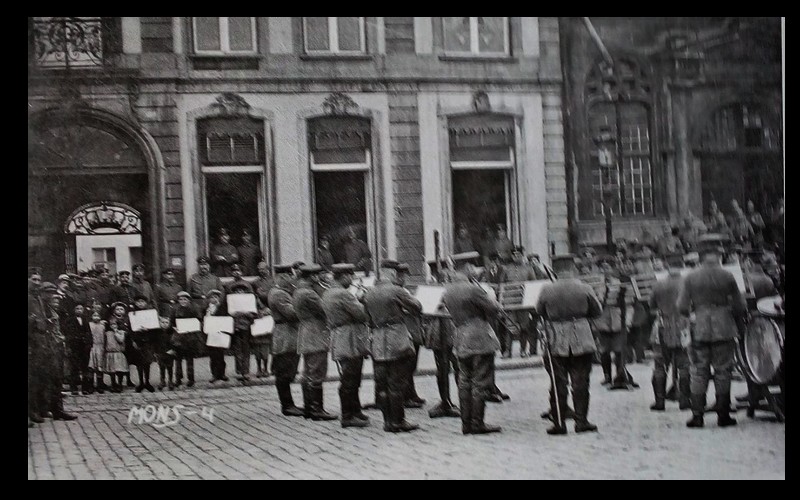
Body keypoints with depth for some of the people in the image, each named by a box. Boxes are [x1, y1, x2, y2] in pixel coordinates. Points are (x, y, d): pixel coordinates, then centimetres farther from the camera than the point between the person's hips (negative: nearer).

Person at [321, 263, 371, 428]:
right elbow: (362, 314, -19)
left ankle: (355, 411, 25)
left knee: (352, 379, 17)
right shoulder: (343, 294, -17)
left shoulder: (327, 294, 14)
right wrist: (361, 302, 2)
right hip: (350, 341, -10)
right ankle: (348, 416, -1)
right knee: (349, 379, -5)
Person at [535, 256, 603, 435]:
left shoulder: (547, 290, -8)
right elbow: (597, 311, 3)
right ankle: (581, 421, 10)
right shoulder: (584, 288, -7)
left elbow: (539, 311, 7)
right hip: (581, 339, 0)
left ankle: (559, 422, 6)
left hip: (556, 341, 0)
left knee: (559, 383, 7)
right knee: (580, 382, 8)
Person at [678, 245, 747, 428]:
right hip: (724, 330, -1)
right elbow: (740, 307, -1)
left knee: (699, 372, 6)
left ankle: (697, 415, 3)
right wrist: (733, 319, 18)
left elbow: (682, 307, -3)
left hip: (699, 330, 1)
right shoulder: (727, 277, -2)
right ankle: (723, 415, 9)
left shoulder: (690, 278, 0)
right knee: (722, 372, 6)